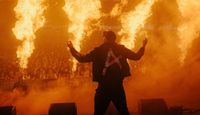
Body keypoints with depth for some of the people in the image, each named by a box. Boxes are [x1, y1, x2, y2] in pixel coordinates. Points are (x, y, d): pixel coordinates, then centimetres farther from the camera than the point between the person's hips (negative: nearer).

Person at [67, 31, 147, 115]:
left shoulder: (98, 51, -6)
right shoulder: (121, 49, 1)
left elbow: (82, 59, -4)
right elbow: (136, 56, 11)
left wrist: (72, 48, 9)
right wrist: (143, 46, 27)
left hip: (104, 88, -2)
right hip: (117, 87, 2)